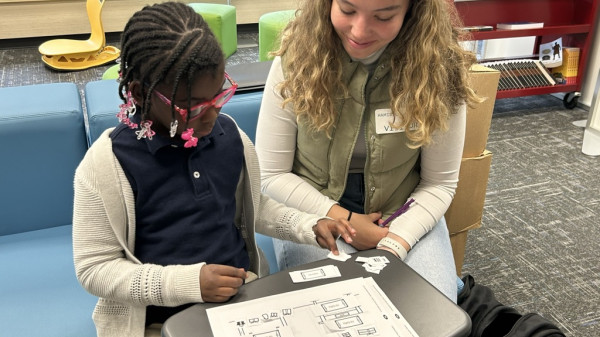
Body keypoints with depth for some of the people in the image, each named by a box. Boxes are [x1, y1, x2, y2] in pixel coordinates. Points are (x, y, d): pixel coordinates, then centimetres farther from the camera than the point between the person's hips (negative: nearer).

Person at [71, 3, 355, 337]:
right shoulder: (107, 164, -16)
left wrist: (310, 226, -2)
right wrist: (187, 281, -23)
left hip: (245, 295, 3)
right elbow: (94, 268, -12)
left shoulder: (229, 134, -2)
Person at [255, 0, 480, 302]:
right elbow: (270, 175, -9)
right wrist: (344, 220, -16)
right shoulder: (297, 58, -15)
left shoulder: (438, 66, -14)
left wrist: (393, 245, -21)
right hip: (314, 212, -1)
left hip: (404, 216, 1)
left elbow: (439, 184, -7)